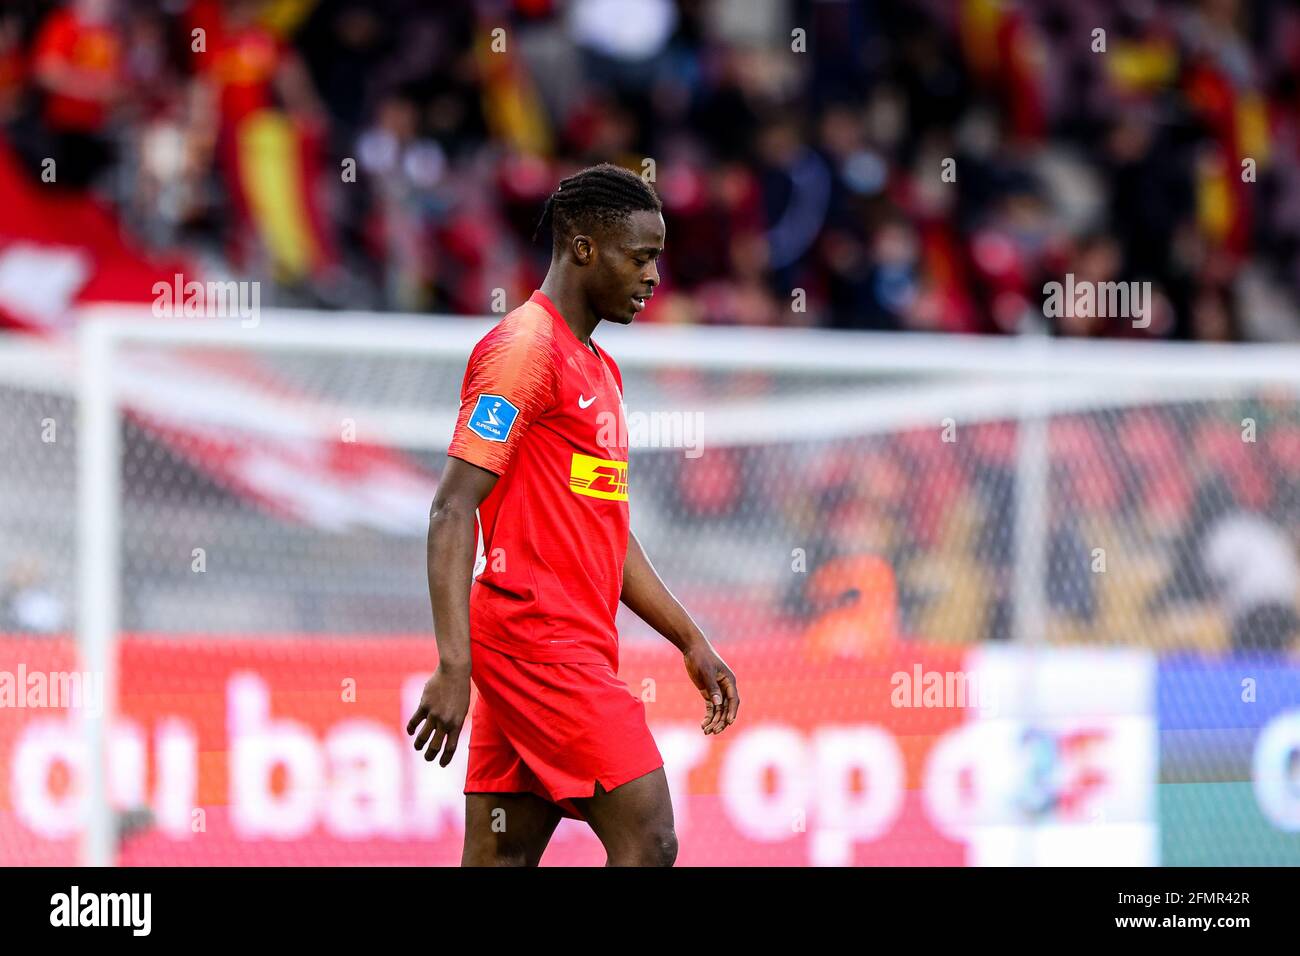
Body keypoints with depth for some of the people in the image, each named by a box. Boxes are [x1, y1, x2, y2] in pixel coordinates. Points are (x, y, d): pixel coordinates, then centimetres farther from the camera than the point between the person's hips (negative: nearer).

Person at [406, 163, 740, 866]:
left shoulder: (598, 368, 21)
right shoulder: (523, 348, -10)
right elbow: (452, 512, -16)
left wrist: (691, 641, 25)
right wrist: (454, 666, -24)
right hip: (539, 640, -9)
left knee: (501, 860, 5)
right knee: (648, 842, -13)